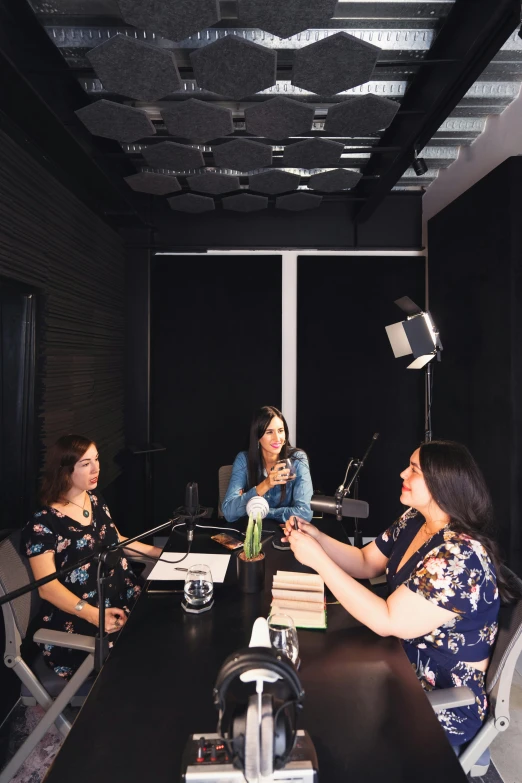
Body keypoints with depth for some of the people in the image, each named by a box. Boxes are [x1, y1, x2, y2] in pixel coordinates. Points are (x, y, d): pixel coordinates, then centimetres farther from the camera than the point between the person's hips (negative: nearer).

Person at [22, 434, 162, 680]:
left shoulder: (95, 499, 9)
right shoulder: (43, 523, -12)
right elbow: (47, 587, -17)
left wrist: (159, 552, 13)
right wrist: (93, 614, -31)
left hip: (126, 599, 7)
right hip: (79, 619, -7)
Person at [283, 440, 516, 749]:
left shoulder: (461, 556, -30)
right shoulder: (414, 521, -4)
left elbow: (386, 622, -31)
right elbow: (366, 563, 7)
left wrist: (318, 559, -31)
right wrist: (316, 537, -10)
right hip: (407, 668, 7)